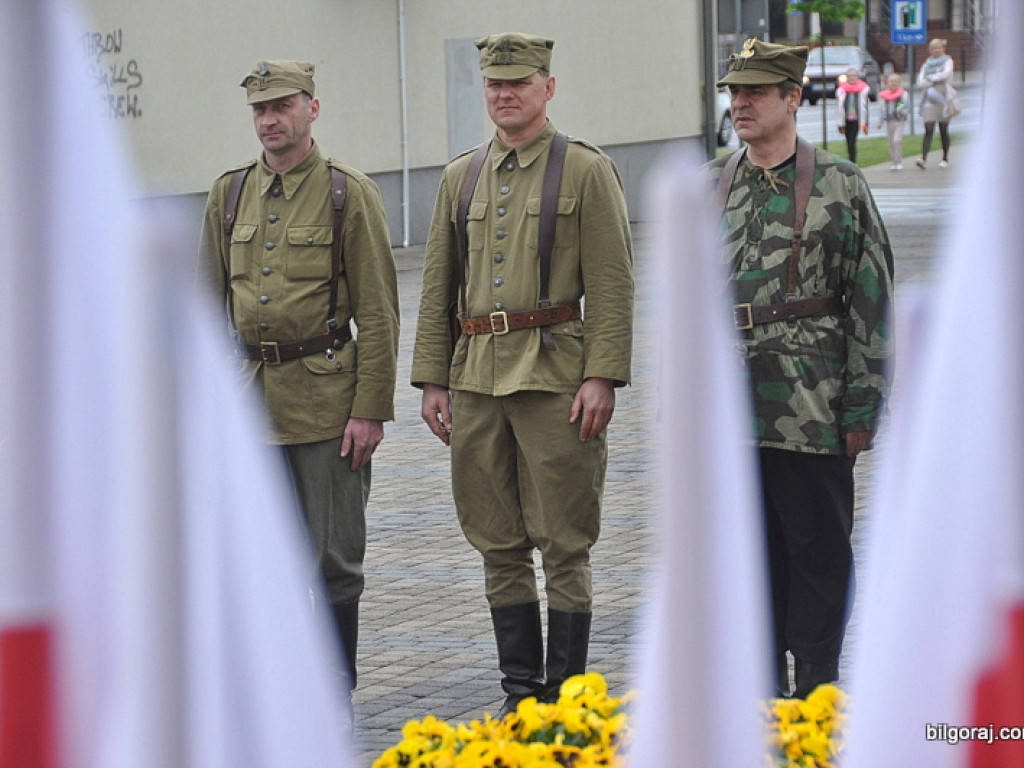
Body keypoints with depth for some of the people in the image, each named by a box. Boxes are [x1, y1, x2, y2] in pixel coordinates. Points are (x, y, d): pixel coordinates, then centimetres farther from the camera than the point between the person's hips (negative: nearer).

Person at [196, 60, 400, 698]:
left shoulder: (349, 193, -4)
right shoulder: (229, 194, 10)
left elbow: (379, 313, -6)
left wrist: (370, 409, -11)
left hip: (325, 400, -4)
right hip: (248, 400, 4)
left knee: (334, 557, 1)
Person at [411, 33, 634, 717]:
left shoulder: (587, 171, -1)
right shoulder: (462, 177, 14)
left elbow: (613, 284, -6)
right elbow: (438, 286, 16)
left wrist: (602, 377, -14)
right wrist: (431, 379, 9)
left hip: (554, 374, -5)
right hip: (476, 376, 5)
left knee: (564, 545, -1)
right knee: (500, 545, 9)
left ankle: (566, 694, 6)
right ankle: (520, 689, 17)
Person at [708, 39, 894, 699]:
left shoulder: (841, 185, -1)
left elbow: (872, 300, -2)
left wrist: (863, 407, -6)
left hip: (811, 405, -4)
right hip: (728, 405, 4)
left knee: (818, 545, 0)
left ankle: (818, 690, 7)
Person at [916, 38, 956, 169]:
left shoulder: (947, 61, 7)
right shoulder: (927, 63, 16)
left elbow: (945, 74, -12)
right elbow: (920, 82, 5)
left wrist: (930, 78, -5)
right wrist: (931, 85, -10)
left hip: (943, 99, -2)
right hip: (929, 100, 2)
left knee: (943, 131, 2)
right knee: (928, 130, -9)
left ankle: (945, 159, 14)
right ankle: (923, 159, -20)